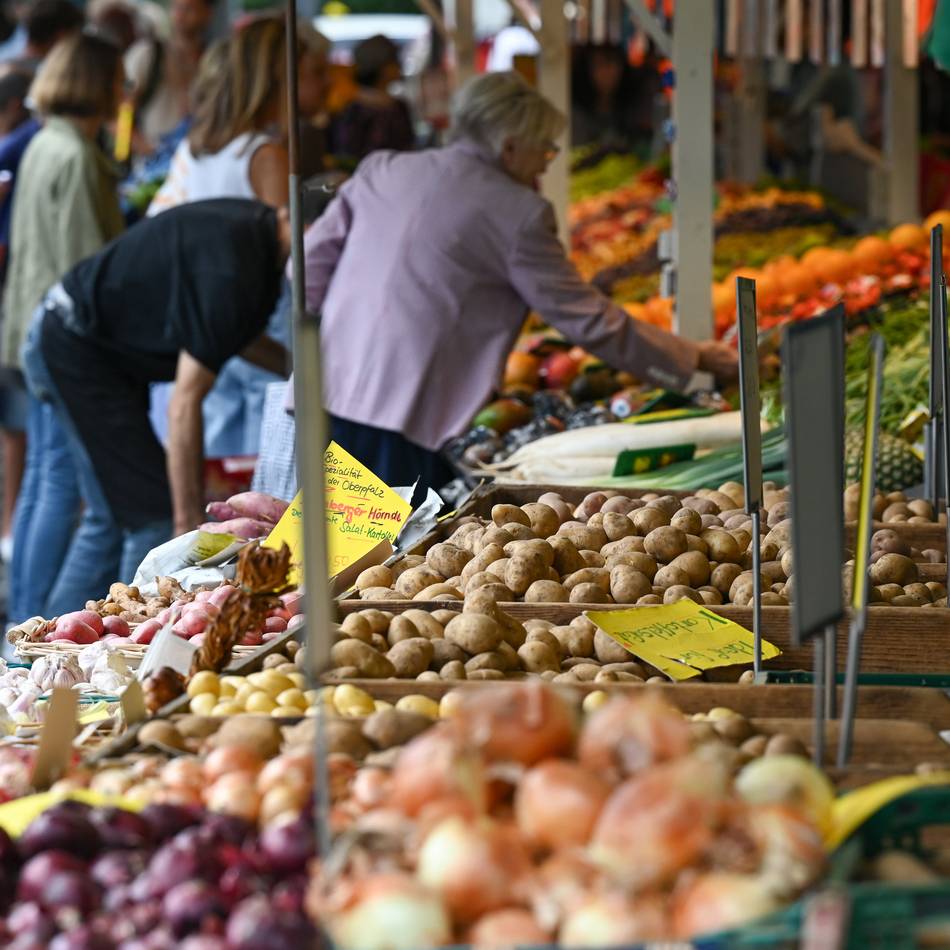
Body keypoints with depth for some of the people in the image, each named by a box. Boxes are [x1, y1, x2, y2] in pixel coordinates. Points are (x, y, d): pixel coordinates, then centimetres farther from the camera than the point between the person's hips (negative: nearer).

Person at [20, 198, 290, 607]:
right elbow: (185, 404, -27)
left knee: (110, 516, 15)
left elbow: (233, 331, 21)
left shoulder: (254, 224, 1)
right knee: (153, 516, -12)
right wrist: (190, 521, -25)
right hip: (76, 350, -11)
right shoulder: (231, 270, -28)